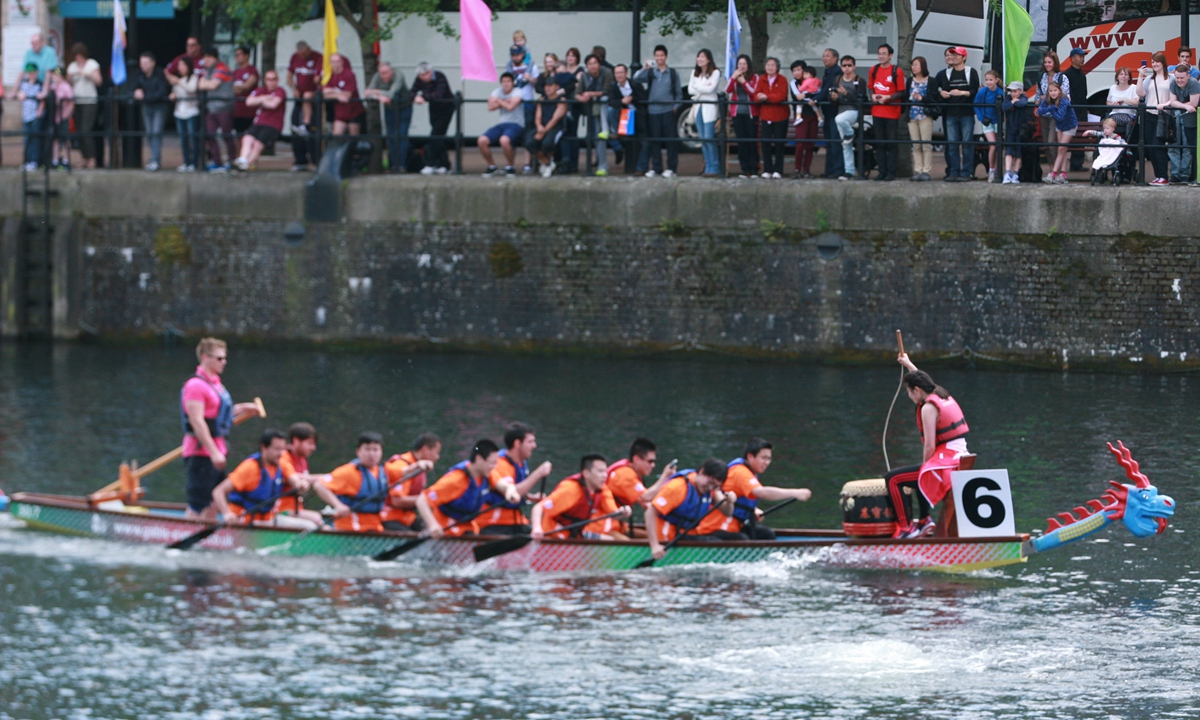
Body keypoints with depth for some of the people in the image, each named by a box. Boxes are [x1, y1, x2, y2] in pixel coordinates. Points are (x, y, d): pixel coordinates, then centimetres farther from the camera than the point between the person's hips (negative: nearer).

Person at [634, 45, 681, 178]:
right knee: (654, 139, 2)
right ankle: (656, 168, 9)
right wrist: (644, 68, -18)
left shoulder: (673, 73, 9)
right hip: (653, 110, 1)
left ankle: (671, 168, 2)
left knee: (670, 139, -3)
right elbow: (636, 79, -5)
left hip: (668, 111, -1)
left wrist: (676, 106, 0)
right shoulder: (650, 72, 10)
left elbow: (678, 93, 13)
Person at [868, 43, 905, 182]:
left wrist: (887, 97, -18)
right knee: (879, 143, 6)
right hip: (877, 112, 5)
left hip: (892, 112, -5)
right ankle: (882, 171, 10)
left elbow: (901, 93, -5)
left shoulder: (897, 72, -5)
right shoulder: (874, 70, 10)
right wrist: (873, 95, -3)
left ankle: (891, 172, -1)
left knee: (892, 143, -3)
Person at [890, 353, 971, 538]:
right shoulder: (944, 397, 13)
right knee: (918, 475, 39)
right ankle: (924, 520, 34)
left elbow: (930, 446, -18)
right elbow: (924, 383, 38)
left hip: (944, 464, -10)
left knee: (893, 479, -10)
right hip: (959, 459, 10)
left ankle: (906, 527, -11)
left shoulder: (929, 407, -14)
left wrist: (925, 467, -5)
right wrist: (909, 365, 49)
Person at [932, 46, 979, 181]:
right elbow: (933, 90, 14)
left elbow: (975, 91, -4)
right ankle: (953, 172, 4)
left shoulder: (971, 72, 3)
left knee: (967, 143, -4)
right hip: (950, 113, 4)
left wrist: (962, 93, -17)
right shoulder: (945, 74, 14)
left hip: (966, 113, -4)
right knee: (952, 144, 1)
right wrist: (940, 93, -6)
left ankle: (966, 173, -2)